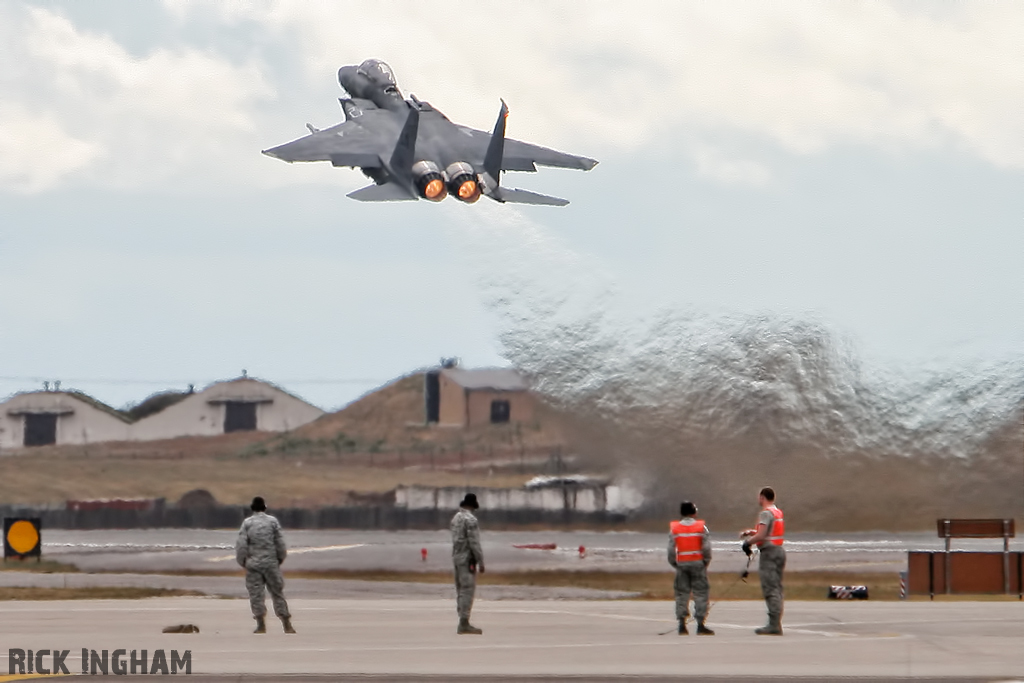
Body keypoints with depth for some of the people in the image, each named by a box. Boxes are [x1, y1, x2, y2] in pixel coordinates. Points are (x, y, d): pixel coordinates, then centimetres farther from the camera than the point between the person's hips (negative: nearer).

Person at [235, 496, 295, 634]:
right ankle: (287, 625, 4)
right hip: (271, 563, 1)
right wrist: (280, 559, 14)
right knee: (277, 593, 6)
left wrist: (242, 561, 7)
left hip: (253, 564, -1)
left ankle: (261, 625, -6)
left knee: (256, 594, 2)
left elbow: (241, 545, -5)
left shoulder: (247, 523, -1)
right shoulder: (273, 521, 2)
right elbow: (280, 543, 0)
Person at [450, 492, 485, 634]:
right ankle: (464, 623, -14)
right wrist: (480, 561, -15)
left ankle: (463, 622, 11)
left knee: (460, 590, 10)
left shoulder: (456, 518, 12)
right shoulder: (470, 520, -15)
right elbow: (474, 542, -19)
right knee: (468, 590, -10)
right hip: (467, 559, -9)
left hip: (457, 557, 9)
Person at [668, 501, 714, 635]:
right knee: (700, 593, 1)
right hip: (698, 563, -2)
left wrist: (674, 563, 10)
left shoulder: (674, 528, 1)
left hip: (681, 563, 2)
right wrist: (706, 561, 5)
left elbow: (671, 549, -1)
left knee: (681, 594, 8)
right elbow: (707, 547, -7)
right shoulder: (701, 527, -4)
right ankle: (700, 625, -4)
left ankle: (682, 625, 5)